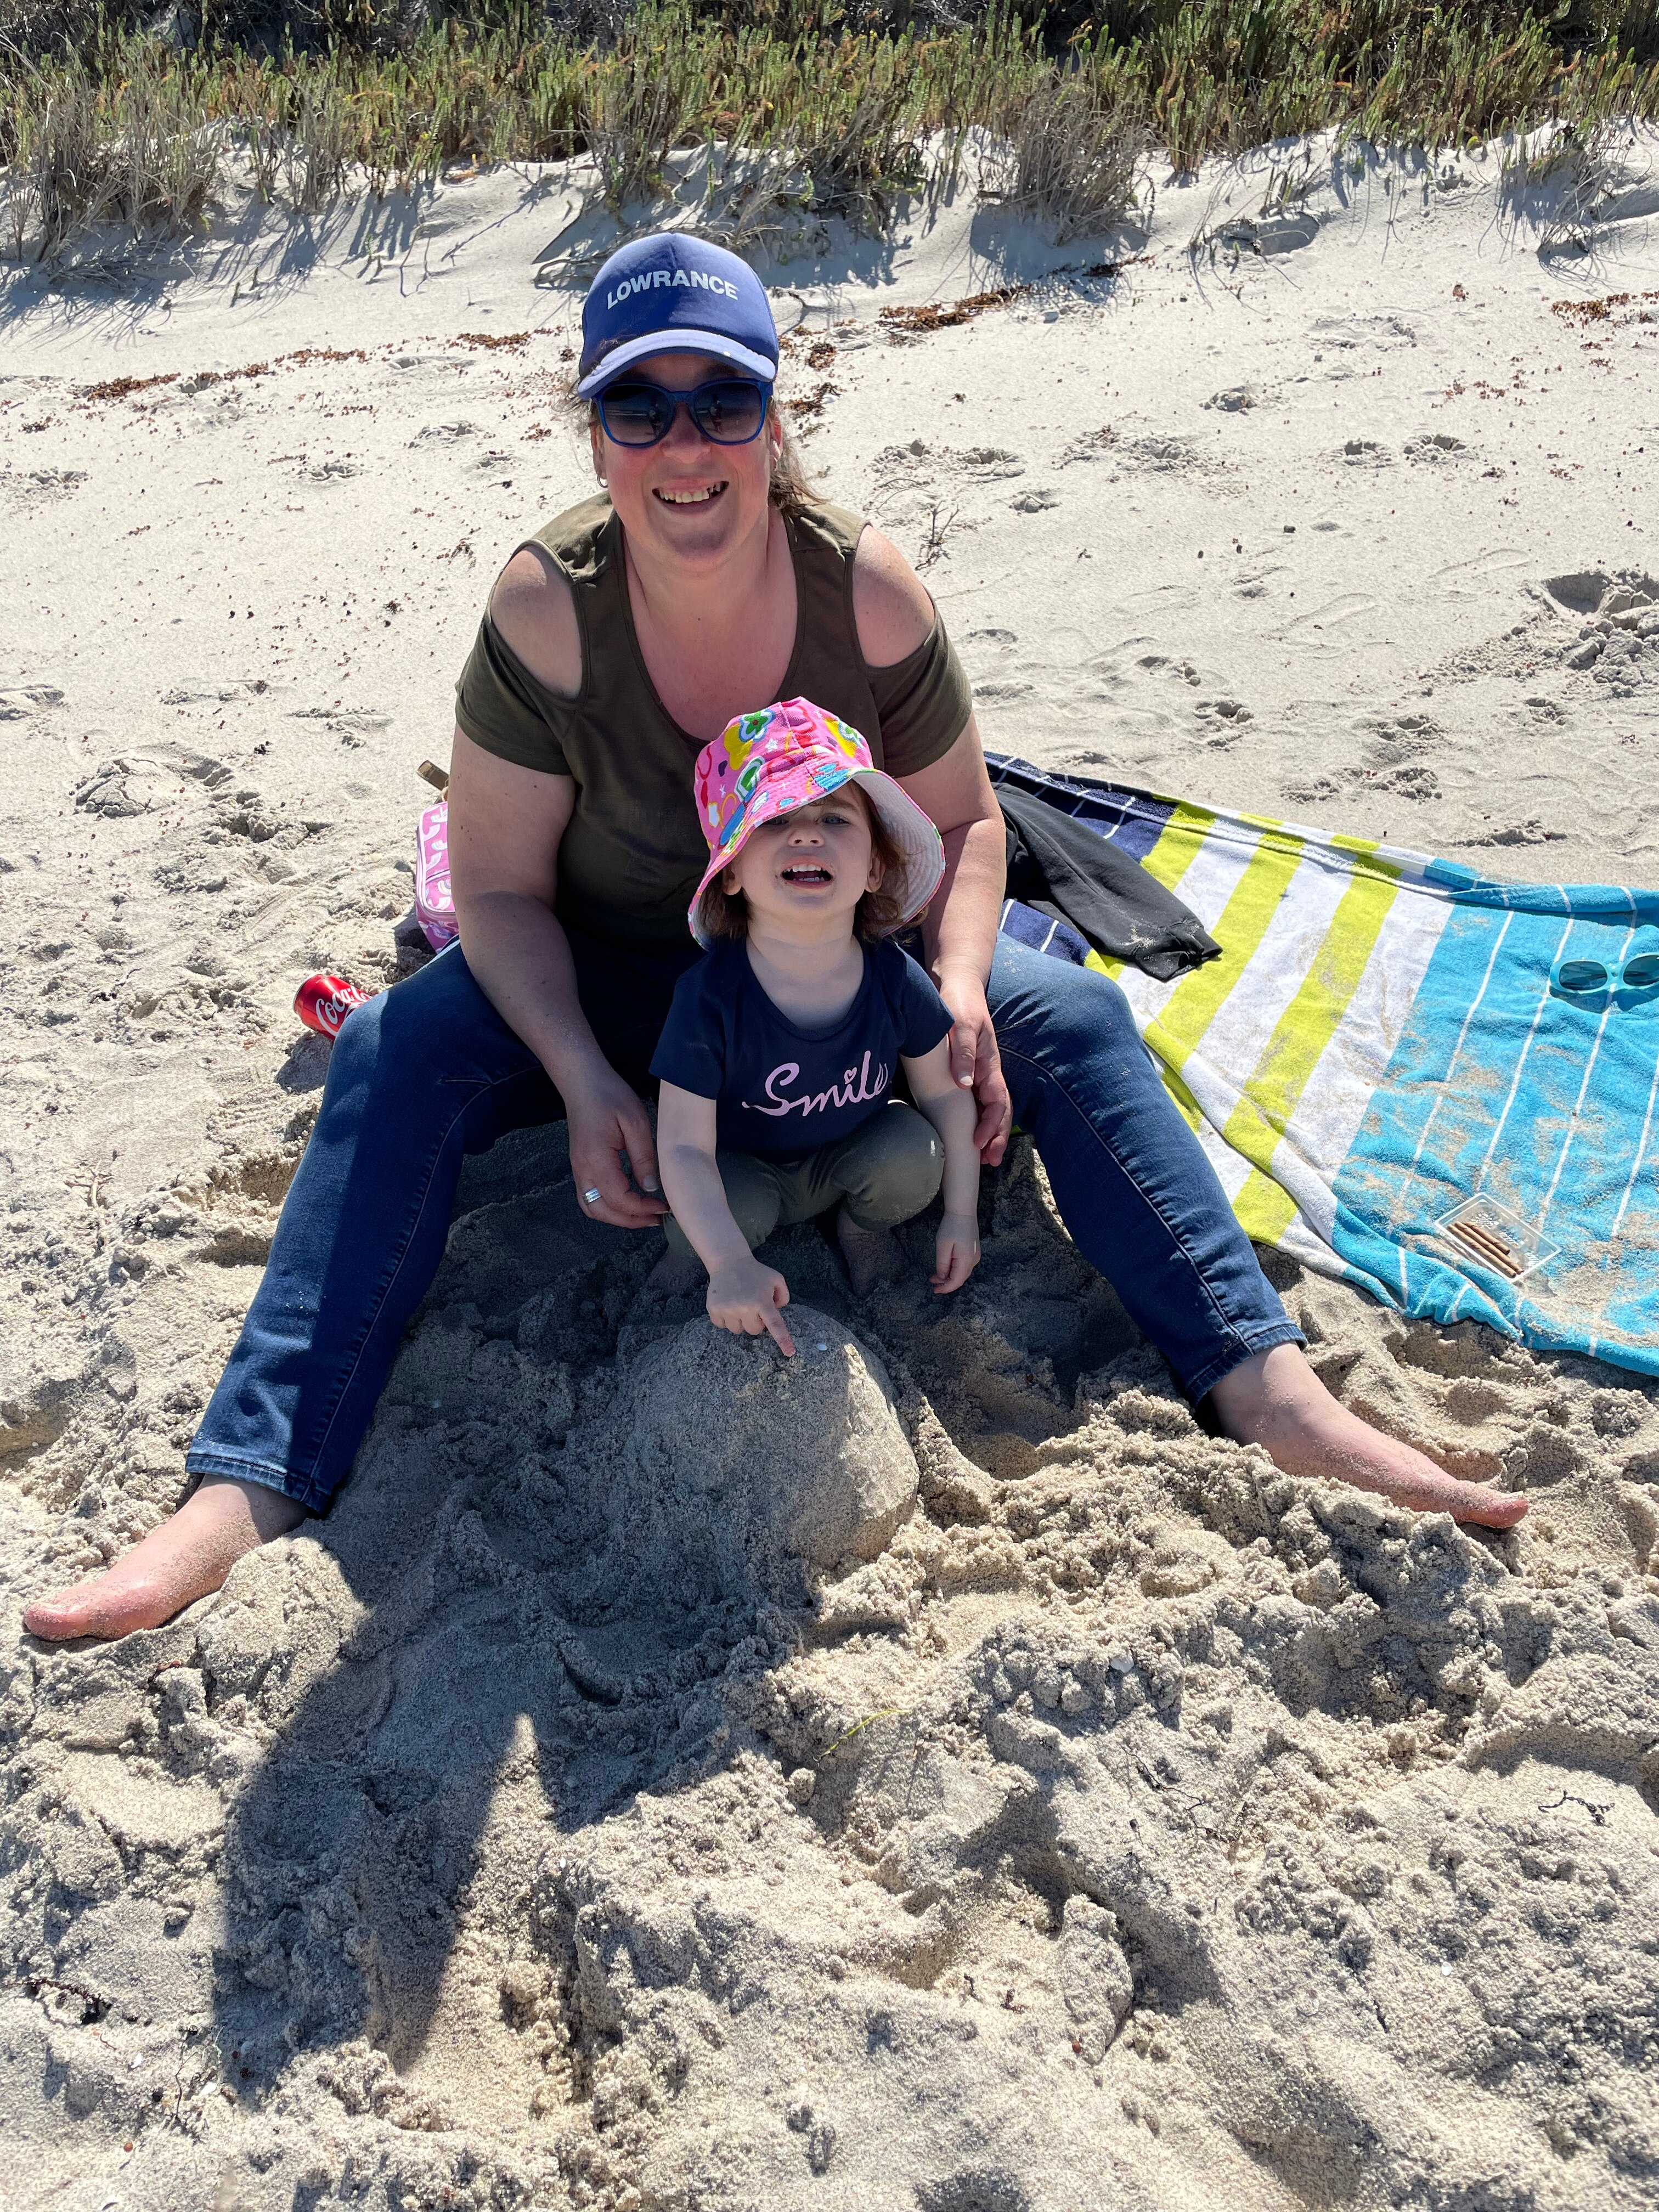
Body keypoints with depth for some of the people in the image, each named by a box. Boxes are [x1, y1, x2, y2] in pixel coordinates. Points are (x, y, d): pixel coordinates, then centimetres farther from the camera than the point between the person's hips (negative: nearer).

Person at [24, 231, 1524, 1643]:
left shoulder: (868, 592, -17)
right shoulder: (547, 609, -21)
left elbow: (959, 826, -5)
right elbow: (499, 887, -15)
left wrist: (956, 993, -24)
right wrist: (586, 1083, -29)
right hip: (611, 983, -1)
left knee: (1071, 1020, -20)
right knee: (396, 1057, -26)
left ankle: (1271, 1390, -22)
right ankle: (246, 1492, -29)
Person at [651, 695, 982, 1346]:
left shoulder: (895, 981, -22)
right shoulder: (709, 997, -31)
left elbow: (946, 1092, -5)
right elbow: (685, 1148, -30)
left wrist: (962, 1214, -3)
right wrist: (731, 1265, -42)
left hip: (851, 1158, 3)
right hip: (746, 1169, -3)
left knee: (915, 1152, -24)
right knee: (734, 1208, -32)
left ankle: (863, 1223, 11)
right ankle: (691, 1247, 6)